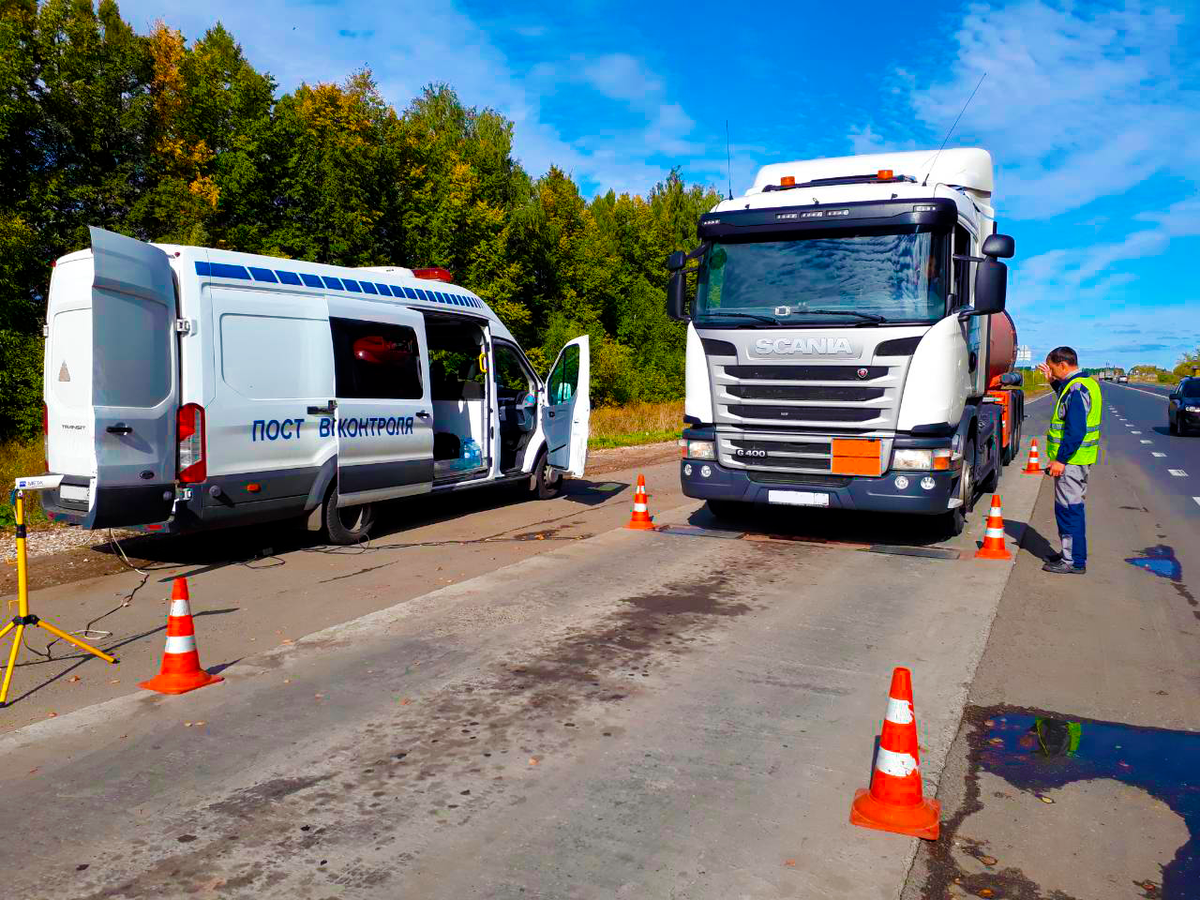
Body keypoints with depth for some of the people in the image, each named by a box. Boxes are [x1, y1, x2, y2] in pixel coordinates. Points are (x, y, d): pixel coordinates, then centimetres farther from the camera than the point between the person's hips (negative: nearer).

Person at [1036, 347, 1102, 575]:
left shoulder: (1076, 389, -19)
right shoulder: (1086, 383, 13)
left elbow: (1076, 430, -25)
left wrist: (1060, 459, -23)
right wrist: (1054, 382, 25)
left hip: (1071, 460, -11)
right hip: (1080, 458, 11)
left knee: (1068, 509, -5)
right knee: (1073, 507, 18)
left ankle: (1074, 561, -1)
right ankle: (1071, 553, 28)